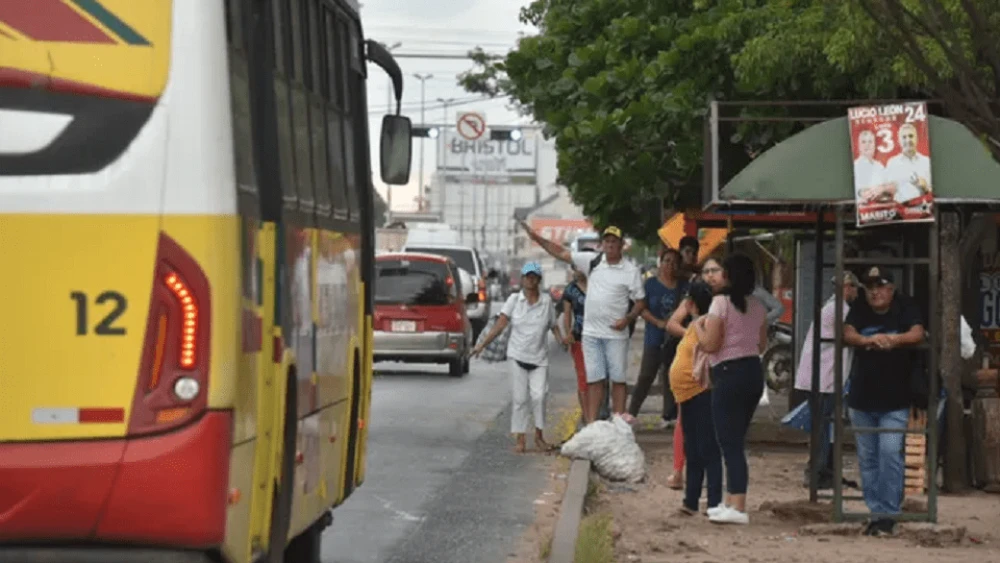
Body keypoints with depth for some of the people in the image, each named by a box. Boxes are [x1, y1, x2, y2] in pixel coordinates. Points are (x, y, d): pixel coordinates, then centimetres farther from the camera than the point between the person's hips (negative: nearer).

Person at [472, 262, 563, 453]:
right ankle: (520, 439, 7)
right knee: (519, 398, 1)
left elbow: (553, 325, 9)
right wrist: (482, 344, -9)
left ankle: (539, 435, 4)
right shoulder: (514, 300, 1)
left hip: (539, 358, 0)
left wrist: (561, 339, -11)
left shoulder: (547, 301, 4)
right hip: (518, 356, 0)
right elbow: (500, 324, -2)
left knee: (539, 395, -11)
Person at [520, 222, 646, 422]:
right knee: (594, 379, 6)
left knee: (618, 379, 1)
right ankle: (591, 424, 9)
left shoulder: (630, 270, -4)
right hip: (591, 332, 3)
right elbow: (561, 253, 7)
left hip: (616, 334, -3)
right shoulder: (592, 261, 4)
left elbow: (640, 301, 0)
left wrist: (627, 319, -16)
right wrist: (537, 238, 0)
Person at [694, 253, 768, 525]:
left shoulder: (721, 302, -11)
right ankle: (732, 502, 22)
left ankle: (738, 508, -12)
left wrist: (698, 326, 3)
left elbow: (710, 344, -15)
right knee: (735, 440, 17)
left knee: (730, 442, -6)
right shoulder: (758, 307, 9)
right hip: (753, 371, 7)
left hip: (729, 373, -7)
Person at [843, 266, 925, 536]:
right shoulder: (859, 311, 5)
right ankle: (876, 512, 15)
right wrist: (870, 340, -35)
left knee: (890, 455, -13)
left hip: (895, 401, -4)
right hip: (862, 399, 4)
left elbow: (917, 333, -18)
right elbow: (848, 334, -13)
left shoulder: (905, 308, -2)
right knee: (867, 459, 7)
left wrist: (896, 339, -40)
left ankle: (889, 515, -9)